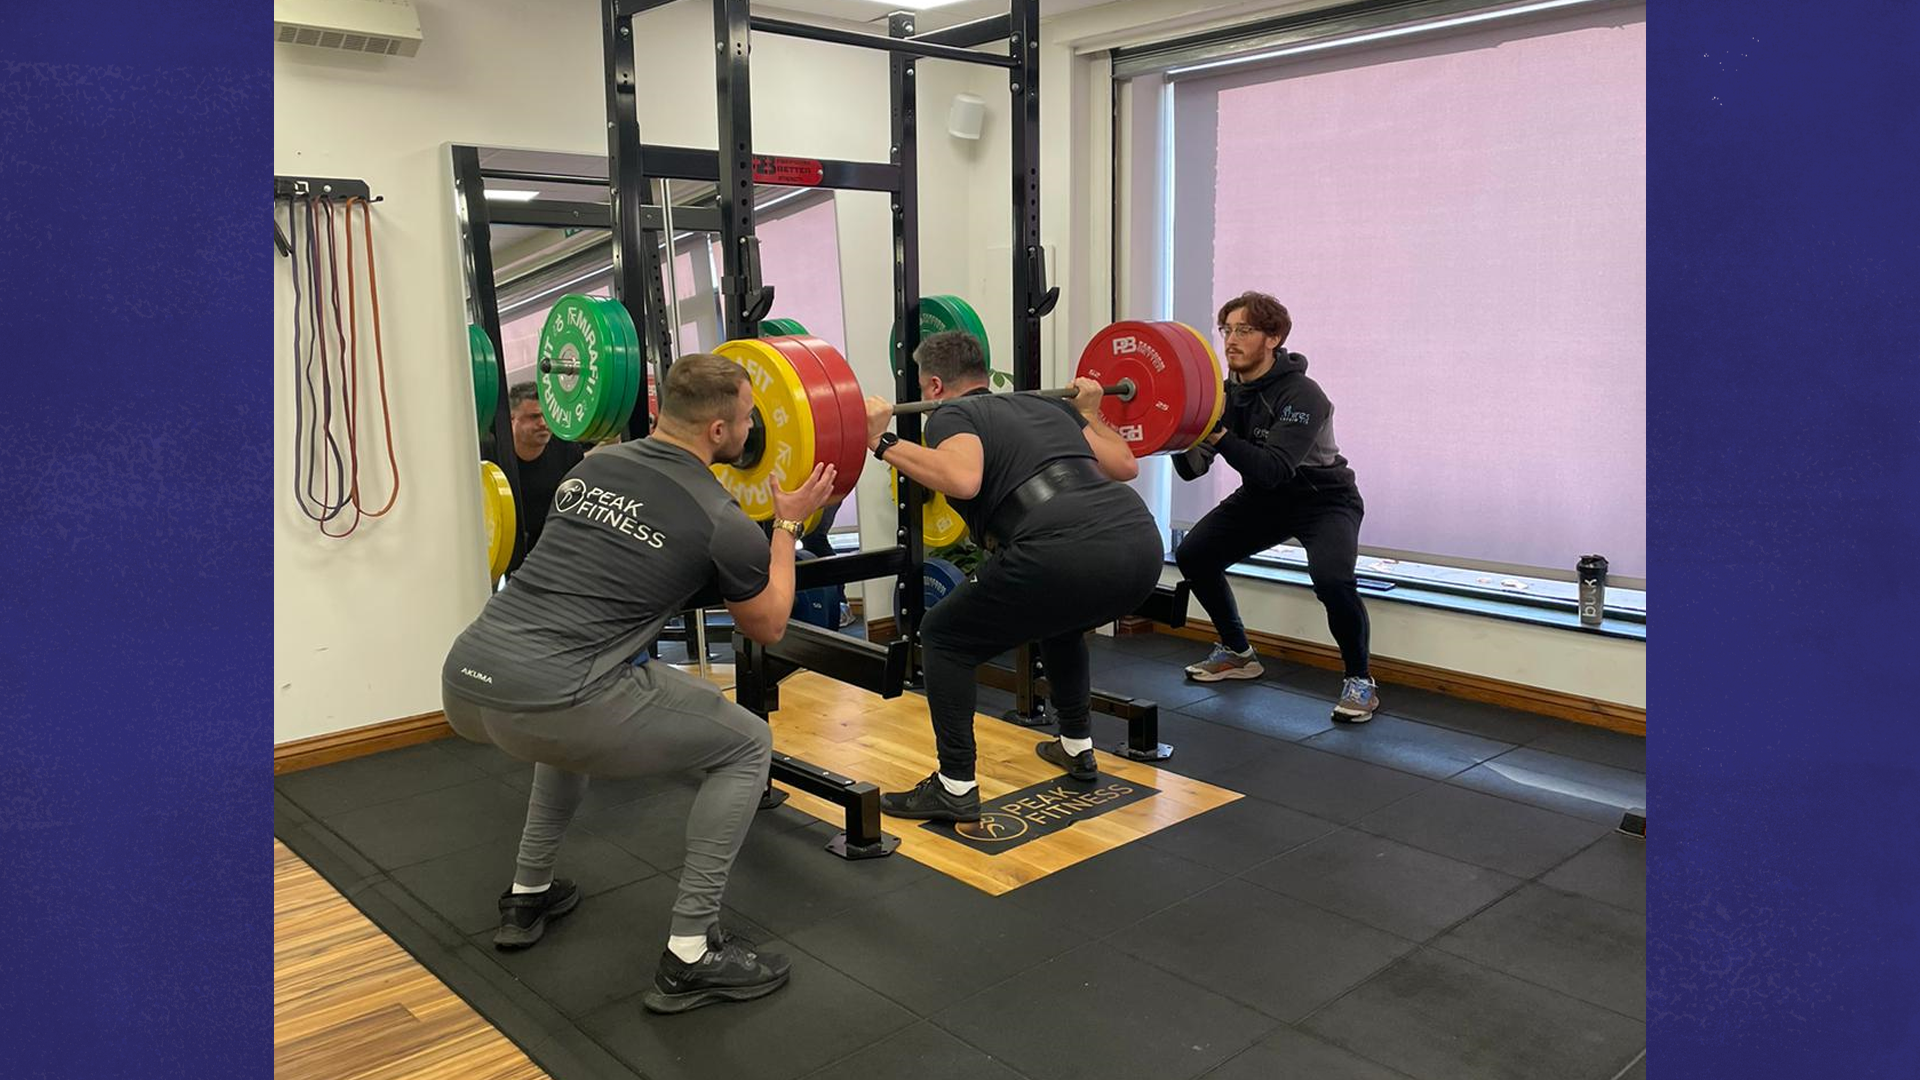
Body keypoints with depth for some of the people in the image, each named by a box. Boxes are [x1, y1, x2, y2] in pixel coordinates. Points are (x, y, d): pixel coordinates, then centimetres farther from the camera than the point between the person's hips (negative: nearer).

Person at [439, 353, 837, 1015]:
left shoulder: (591, 468, 19)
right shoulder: (722, 521, 0)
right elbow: (767, 627, 17)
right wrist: (789, 526, 26)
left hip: (464, 684, 8)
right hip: (545, 701, -8)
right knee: (746, 746, 10)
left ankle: (529, 896, 44)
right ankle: (691, 956, 11)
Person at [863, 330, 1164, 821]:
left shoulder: (951, 414, 11)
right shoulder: (1045, 405, 31)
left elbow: (962, 479, -12)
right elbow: (1125, 465, 32)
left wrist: (882, 441, -3)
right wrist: (1089, 411, 48)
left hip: (1068, 555, -7)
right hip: (1142, 547, 8)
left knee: (945, 639, 14)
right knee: (1058, 618, 40)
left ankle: (955, 789, 15)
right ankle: (1077, 748, 46)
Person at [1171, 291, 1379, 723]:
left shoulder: (1302, 395, -26)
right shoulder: (1226, 393, -7)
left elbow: (1273, 468, -38)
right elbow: (1191, 469, -12)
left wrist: (1217, 436, -46)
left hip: (1323, 499, -7)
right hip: (1262, 499, 7)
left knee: (1331, 577, -32)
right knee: (1193, 555, -2)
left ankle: (1360, 681, -10)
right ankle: (1238, 653, 17)